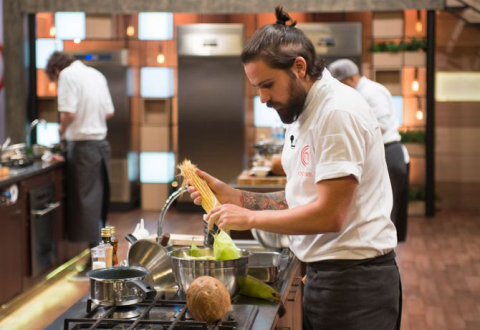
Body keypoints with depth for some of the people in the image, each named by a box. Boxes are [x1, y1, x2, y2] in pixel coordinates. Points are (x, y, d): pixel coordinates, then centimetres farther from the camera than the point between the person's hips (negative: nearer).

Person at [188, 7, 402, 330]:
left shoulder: (339, 111, -17)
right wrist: (233, 196, 3)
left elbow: (330, 214, -21)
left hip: (355, 279, -9)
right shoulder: (303, 115, 13)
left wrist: (250, 218, -14)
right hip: (323, 275, 9)